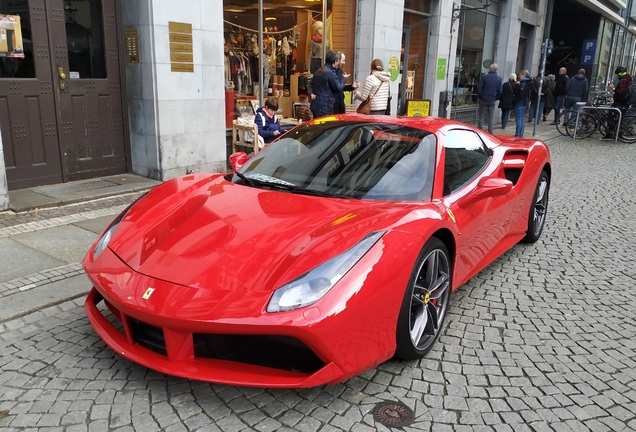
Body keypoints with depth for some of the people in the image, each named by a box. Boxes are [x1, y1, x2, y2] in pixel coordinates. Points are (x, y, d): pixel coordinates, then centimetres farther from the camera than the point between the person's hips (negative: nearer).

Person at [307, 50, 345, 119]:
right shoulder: (330, 73, -17)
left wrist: (311, 93, -3)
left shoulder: (319, 71, 14)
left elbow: (310, 85, 16)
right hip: (324, 108, -10)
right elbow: (339, 88, -11)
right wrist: (343, 78, 6)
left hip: (316, 106, 10)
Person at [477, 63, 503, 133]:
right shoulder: (499, 79, -3)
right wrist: (497, 98, 12)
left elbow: (479, 88, -8)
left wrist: (479, 97, 7)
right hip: (492, 100, 2)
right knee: (491, 117, 9)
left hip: (483, 99, -2)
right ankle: (490, 132, 8)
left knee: (481, 116, 6)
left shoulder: (484, 77, -9)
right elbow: (499, 91, -2)